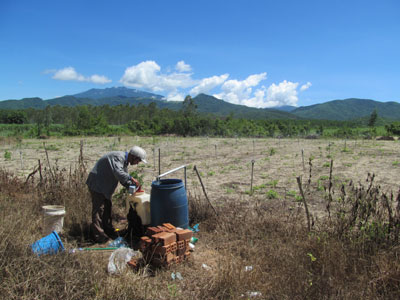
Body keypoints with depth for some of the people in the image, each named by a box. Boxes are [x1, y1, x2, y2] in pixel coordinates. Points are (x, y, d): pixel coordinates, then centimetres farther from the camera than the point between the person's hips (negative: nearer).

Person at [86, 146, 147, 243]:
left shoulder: (124, 160, 7)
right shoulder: (118, 157, -25)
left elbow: (124, 177, 11)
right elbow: (118, 173, -41)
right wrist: (132, 179, -32)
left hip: (104, 185, 10)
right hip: (97, 184, -10)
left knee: (107, 207, 16)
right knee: (98, 209, -5)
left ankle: (108, 230, 28)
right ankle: (98, 235, 3)